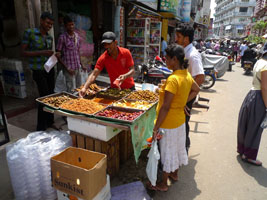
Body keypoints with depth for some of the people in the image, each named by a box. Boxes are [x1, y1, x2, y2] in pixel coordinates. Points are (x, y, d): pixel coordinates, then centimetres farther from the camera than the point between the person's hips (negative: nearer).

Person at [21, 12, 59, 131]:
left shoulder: (49, 38, 10)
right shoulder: (29, 33, -6)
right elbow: (23, 52, -8)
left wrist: (55, 55, -2)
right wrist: (41, 53, -20)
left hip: (50, 70, 6)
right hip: (38, 71, -6)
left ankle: (49, 122, 23)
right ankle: (41, 127, 5)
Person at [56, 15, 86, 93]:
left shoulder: (77, 36, 9)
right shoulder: (62, 37, -9)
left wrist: (81, 65, 14)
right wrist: (67, 68, -14)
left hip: (78, 68, 6)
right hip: (69, 69, -6)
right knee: (72, 91, -4)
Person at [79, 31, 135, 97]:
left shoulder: (126, 53, -14)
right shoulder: (103, 58, -15)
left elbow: (132, 70, -14)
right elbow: (94, 74, -21)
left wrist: (125, 76, -36)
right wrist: (84, 88, -34)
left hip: (129, 88, 0)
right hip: (114, 88, 0)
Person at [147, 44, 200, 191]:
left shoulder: (172, 79, -28)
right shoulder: (186, 75, -1)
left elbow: (165, 107, -27)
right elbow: (196, 90, 17)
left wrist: (156, 128, -21)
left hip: (169, 123, -8)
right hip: (180, 119, 8)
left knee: (167, 152, 8)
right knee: (177, 147, 24)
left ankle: (163, 184, 29)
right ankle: (174, 173, 47)